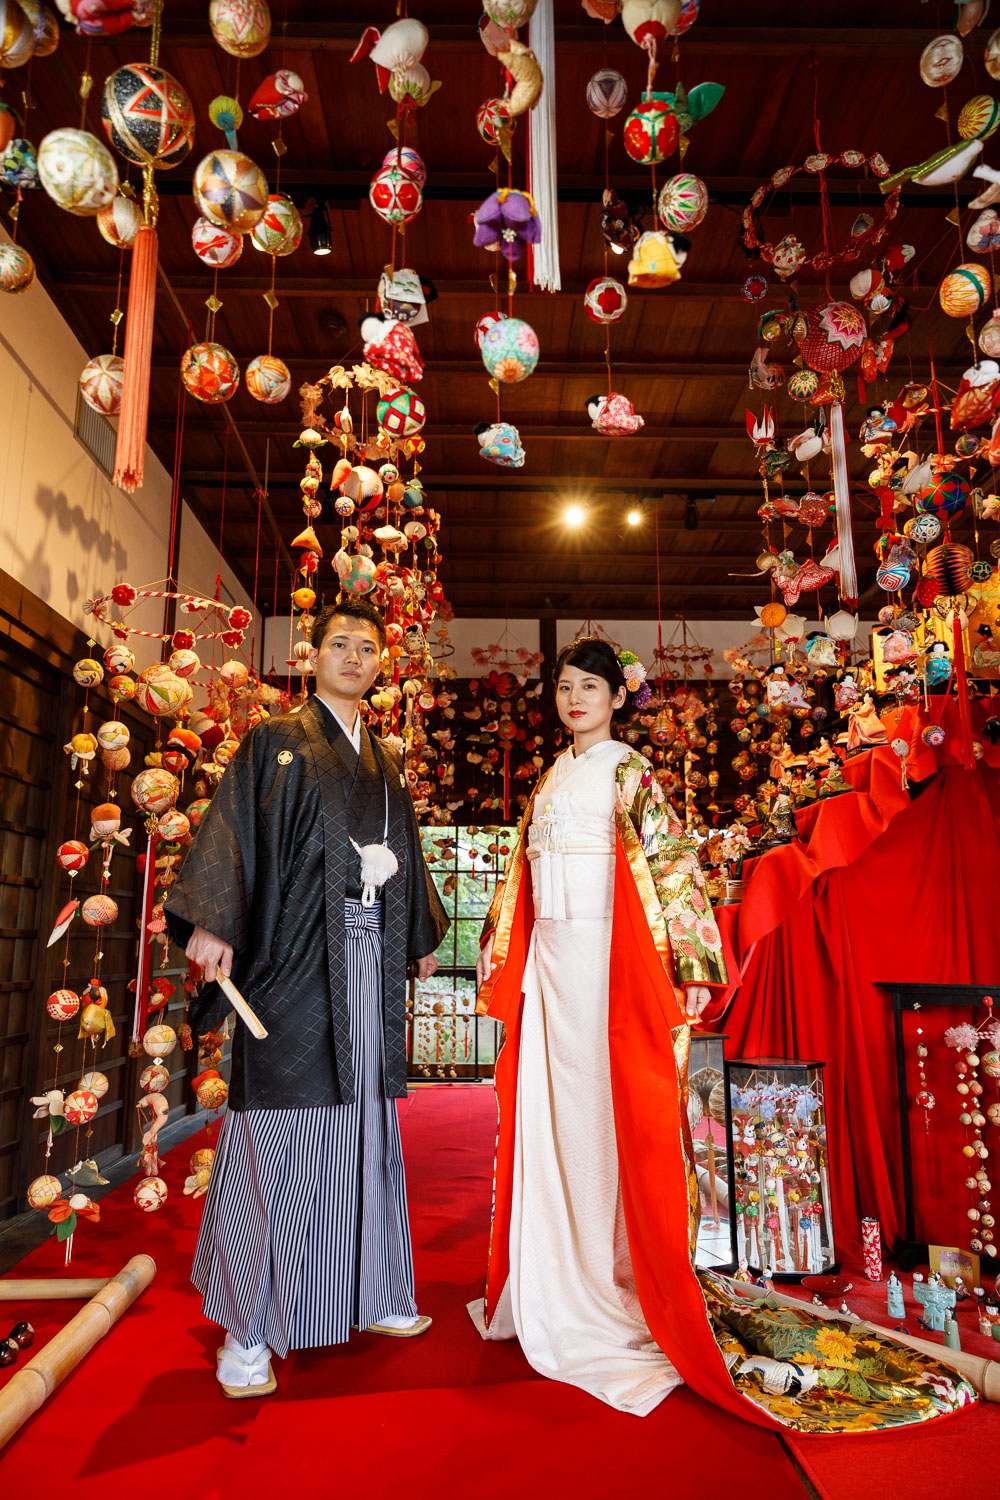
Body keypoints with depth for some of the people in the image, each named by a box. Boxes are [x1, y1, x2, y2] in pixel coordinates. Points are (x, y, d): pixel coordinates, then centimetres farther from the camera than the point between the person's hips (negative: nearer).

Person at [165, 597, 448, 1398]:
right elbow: (230, 828, -8)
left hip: (370, 957, 5)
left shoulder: (387, 762, 18)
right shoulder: (276, 742, 3)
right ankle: (247, 1326, 10)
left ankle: (365, 1294, 25)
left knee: (363, 1117, 11)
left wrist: (422, 937, 27)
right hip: (296, 956, -5)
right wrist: (211, 922, -20)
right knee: (281, 1124, -3)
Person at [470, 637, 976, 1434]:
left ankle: (621, 1275, 15)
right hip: (549, 959, 6)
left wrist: (686, 965, -15)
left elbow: (670, 864, -9)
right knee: (551, 1110, 10)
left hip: (608, 960, -6)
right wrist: (505, 964, 14)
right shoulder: (550, 780, 16)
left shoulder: (630, 774, -3)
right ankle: (555, 1275, 25)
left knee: (609, 1110, 0)